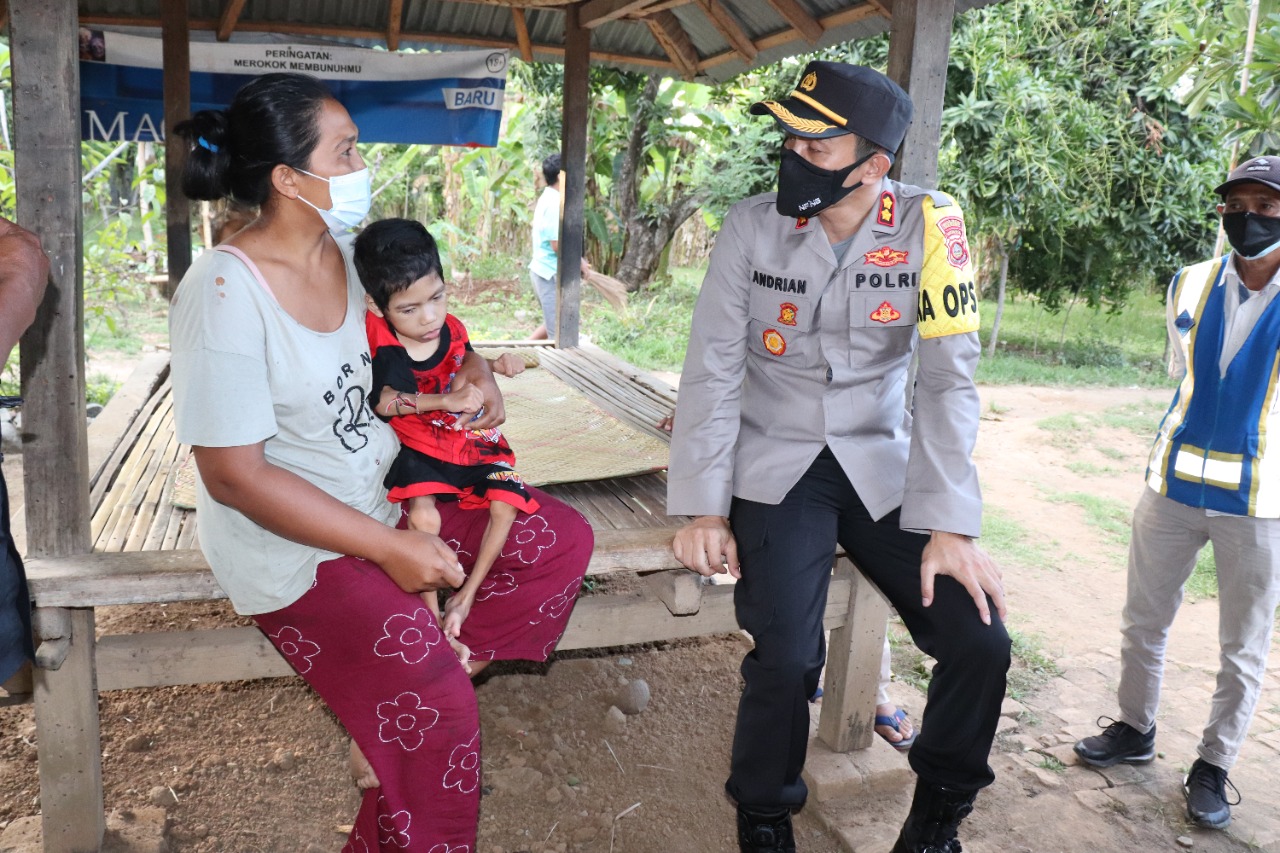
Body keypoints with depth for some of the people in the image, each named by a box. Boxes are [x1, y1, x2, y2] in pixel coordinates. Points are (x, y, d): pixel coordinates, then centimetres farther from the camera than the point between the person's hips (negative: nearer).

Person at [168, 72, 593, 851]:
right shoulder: (227, 292, -22)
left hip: (393, 493, 8)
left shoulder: (352, 255, 0)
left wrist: (476, 369, -4)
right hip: (295, 542, -8)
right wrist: (389, 549, -23)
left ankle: (451, 661, 10)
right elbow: (233, 474, -23)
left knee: (564, 540, 0)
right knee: (435, 712, -22)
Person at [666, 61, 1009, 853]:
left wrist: (949, 524, -17)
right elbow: (713, 371, -7)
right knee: (787, 660, -17)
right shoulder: (752, 226, -9)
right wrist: (704, 507, -12)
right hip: (775, 468, -1)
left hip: (884, 466, 1)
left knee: (981, 641, -8)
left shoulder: (930, 225, -10)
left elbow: (950, 378, -12)